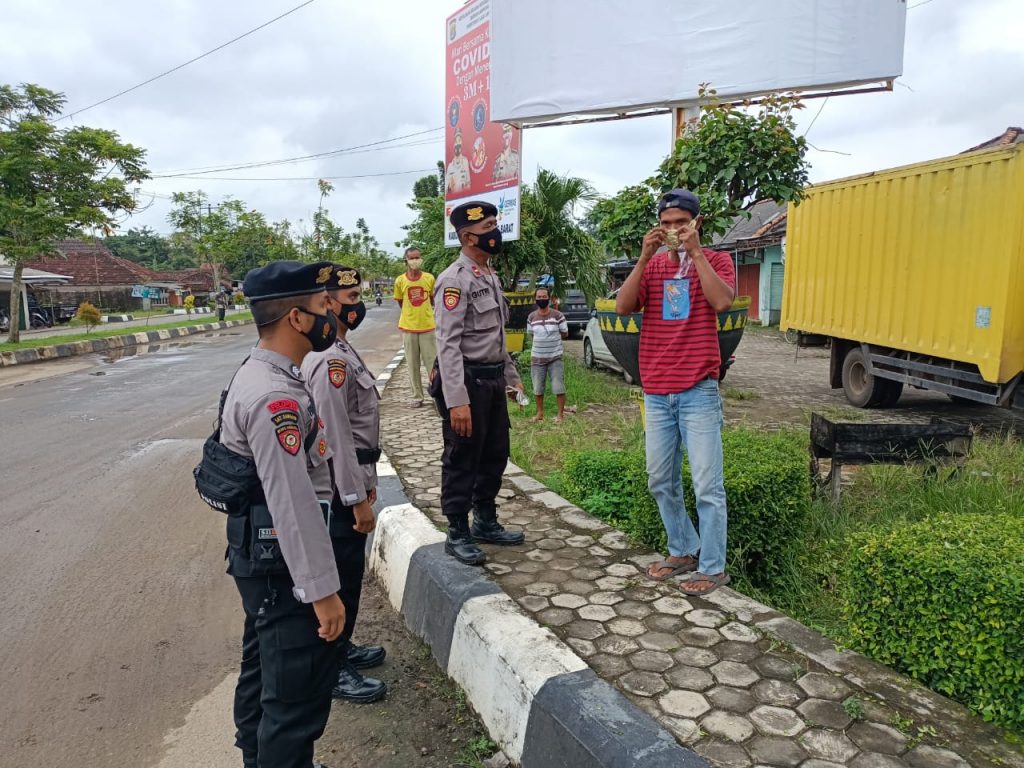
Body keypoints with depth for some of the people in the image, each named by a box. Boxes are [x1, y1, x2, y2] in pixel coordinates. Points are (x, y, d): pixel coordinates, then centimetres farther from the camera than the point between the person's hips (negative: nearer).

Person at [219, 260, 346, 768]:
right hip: (281, 560, -11)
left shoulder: (262, 375, 7)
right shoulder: (275, 397, -26)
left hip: (261, 552, 11)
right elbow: (292, 502, -28)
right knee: (299, 688, 1)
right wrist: (322, 589, -23)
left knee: (265, 667, 25)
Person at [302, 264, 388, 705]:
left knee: (349, 570, 20)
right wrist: (357, 499, -21)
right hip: (340, 486, -10)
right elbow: (336, 436, -24)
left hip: (351, 477, 10)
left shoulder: (340, 350, 11)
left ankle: (340, 647, 37)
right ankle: (332, 670, 18)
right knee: (342, 574, 2)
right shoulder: (330, 360, -22)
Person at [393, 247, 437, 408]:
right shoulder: (400, 281, -4)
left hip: (428, 326, 0)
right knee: (413, 365, 7)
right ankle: (417, 396, 16)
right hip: (408, 328, 0)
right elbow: (400, 302, 9)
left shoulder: (429, 278, -3)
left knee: (432, 362, 4)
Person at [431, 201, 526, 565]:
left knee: (495, 455, 17)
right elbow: (447, 344, -21)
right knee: (462, 460, 3)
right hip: (467, 381, -9)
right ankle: (457, 534, 16)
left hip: (493, 380, 9)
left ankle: (486, 522, 32)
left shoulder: (491, 277, 14)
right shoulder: (454, 280, -15)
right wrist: (456, 401, -26)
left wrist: (511, 376, 20)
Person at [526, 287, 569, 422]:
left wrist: (552, 338, -1)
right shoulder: (531, 317, -1)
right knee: (538, 388, 10)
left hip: (555, 357, -2)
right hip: (537, 358, 3)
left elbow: (565, 334, 0)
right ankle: (540, 413, 26)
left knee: (559, 388, -3)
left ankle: (561, 414, 10)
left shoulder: (557, 315, -8)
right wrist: (550, 337, 5)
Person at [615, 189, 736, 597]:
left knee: (707, 485, -1)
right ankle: (684, 550, 29)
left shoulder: (716, 260, 1)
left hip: (698, 391, -4)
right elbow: (623, 307, -5)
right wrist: (645, 257, -11)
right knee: (661, 481, 12)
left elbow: (722, 302, -19)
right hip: (656, 392, 5)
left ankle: (713, 567, 12)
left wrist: (695, 251, -15)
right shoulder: (651, 265, 10)